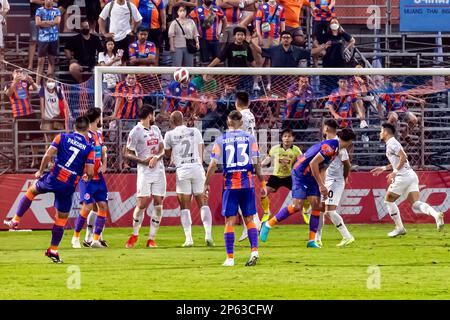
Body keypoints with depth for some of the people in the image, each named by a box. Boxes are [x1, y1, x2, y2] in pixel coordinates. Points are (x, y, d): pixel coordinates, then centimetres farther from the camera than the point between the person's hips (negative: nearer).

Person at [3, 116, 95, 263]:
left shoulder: (62, 138, 2)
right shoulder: (89, 148, -1)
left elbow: (48, 155, -7)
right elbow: (90, 172, -7)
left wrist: (40, 171, 7)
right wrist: (87, 177, 17)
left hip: (53, 179, 1)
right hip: (68, 187, -1)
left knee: (31, 191, 30)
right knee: (61, 218, 13)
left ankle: (15, 221, 30)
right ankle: (53, 250, 15)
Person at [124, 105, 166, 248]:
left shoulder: (156, 129, 14)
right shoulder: (136, 132, -5)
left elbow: (162, 149, 12)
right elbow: (128, 154, -4)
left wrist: (156, 157, -10)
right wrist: (143, 160, -17)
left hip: (159, 171, 5)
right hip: (144, 172, -5)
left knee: (158, 204, -1)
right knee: (142, 204, -10)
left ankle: (151, 239, 4)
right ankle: (134, 235, 9)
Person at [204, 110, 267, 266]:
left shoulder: (221, 140, 1)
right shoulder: (250, 138, 3)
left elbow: (213, 164, -3)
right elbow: (257, 163, 1)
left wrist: (206, 184, 6)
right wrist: (262, 184, 8)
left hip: (230, 184, -1)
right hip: (247, 183, 1)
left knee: (229, 221, 2)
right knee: (249, 220, 9)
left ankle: (230, 258, -1)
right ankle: (254, 250, -7)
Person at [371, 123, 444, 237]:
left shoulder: (391, 143, -6)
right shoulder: (393, 143, 23)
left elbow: (403, 158, -18)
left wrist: (395, 172, -16)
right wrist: (383, 168, 35)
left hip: (403, 176, -9)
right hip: (412, 176, 9)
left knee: (388, 200, 10)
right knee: (416, 204, -4)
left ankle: (399, 228, 9)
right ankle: (436, 215, -29)